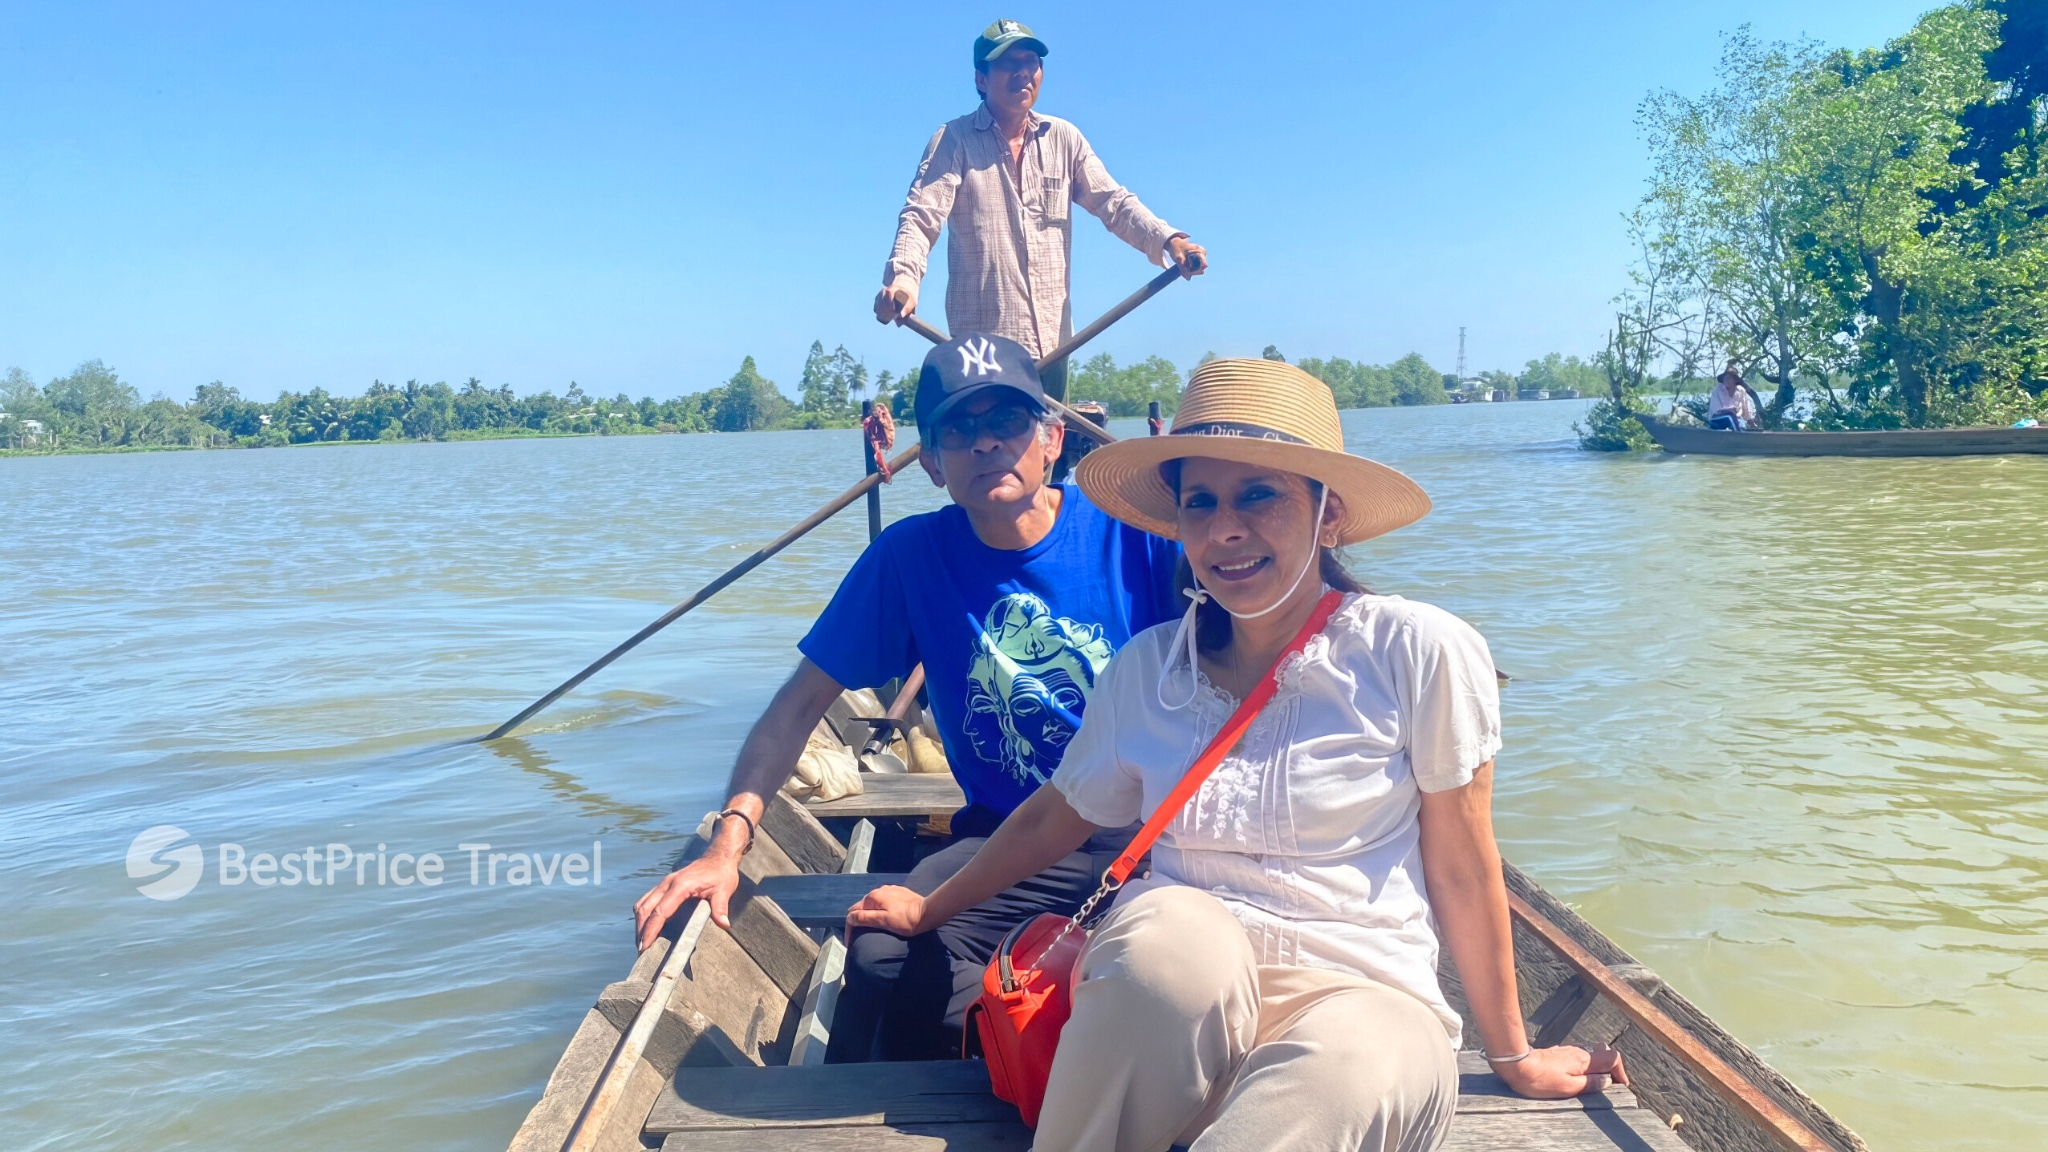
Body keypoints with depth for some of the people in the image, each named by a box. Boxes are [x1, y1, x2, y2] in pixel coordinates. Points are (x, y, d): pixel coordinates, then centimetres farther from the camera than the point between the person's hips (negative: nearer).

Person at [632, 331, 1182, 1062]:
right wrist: (727, 844, -11)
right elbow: (805, 699, 2)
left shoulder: (1135, 529, -7)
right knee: (883, 960, -23)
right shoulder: (911, 557, 0)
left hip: (1157, 833, -1)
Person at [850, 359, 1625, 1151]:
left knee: (1345, 1072, -39)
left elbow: (1463, 872, 2)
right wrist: (930, 910, 28)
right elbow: (1053, 817, 19)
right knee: (1171, 929, -34)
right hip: (1175, 1003, 3)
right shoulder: (1146, 670, 5)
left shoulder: (1419, 652, -6)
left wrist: (1513, 1056, 13)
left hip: (1366, 997, -2)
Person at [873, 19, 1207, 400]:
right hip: (982, 342, -4)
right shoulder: (954, 140, -1)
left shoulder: (1064, 138, 12)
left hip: (1052, 337, 4)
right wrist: (903, 276, -32)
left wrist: (1168, 239, -10)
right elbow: (922, 217, -11)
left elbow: (1113, 202, 8)